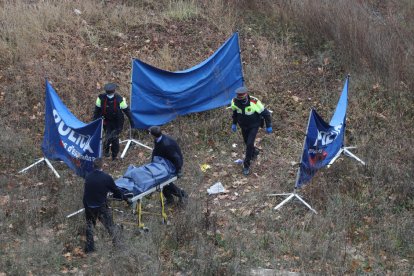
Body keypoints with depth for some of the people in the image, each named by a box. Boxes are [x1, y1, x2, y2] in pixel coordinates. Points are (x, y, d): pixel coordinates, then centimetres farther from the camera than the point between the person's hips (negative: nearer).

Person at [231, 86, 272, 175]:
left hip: (254, 126, -4)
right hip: (243, 126, 4)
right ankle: (254, 151, 53)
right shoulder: (235, 102, -23)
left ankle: (246, 165, 3)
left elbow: (265, 113, -20)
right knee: (247, 143, 19)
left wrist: (269, 126, -11)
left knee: (249, 144, -12)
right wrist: (234, 123, 10)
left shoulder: (254, 102, -35)